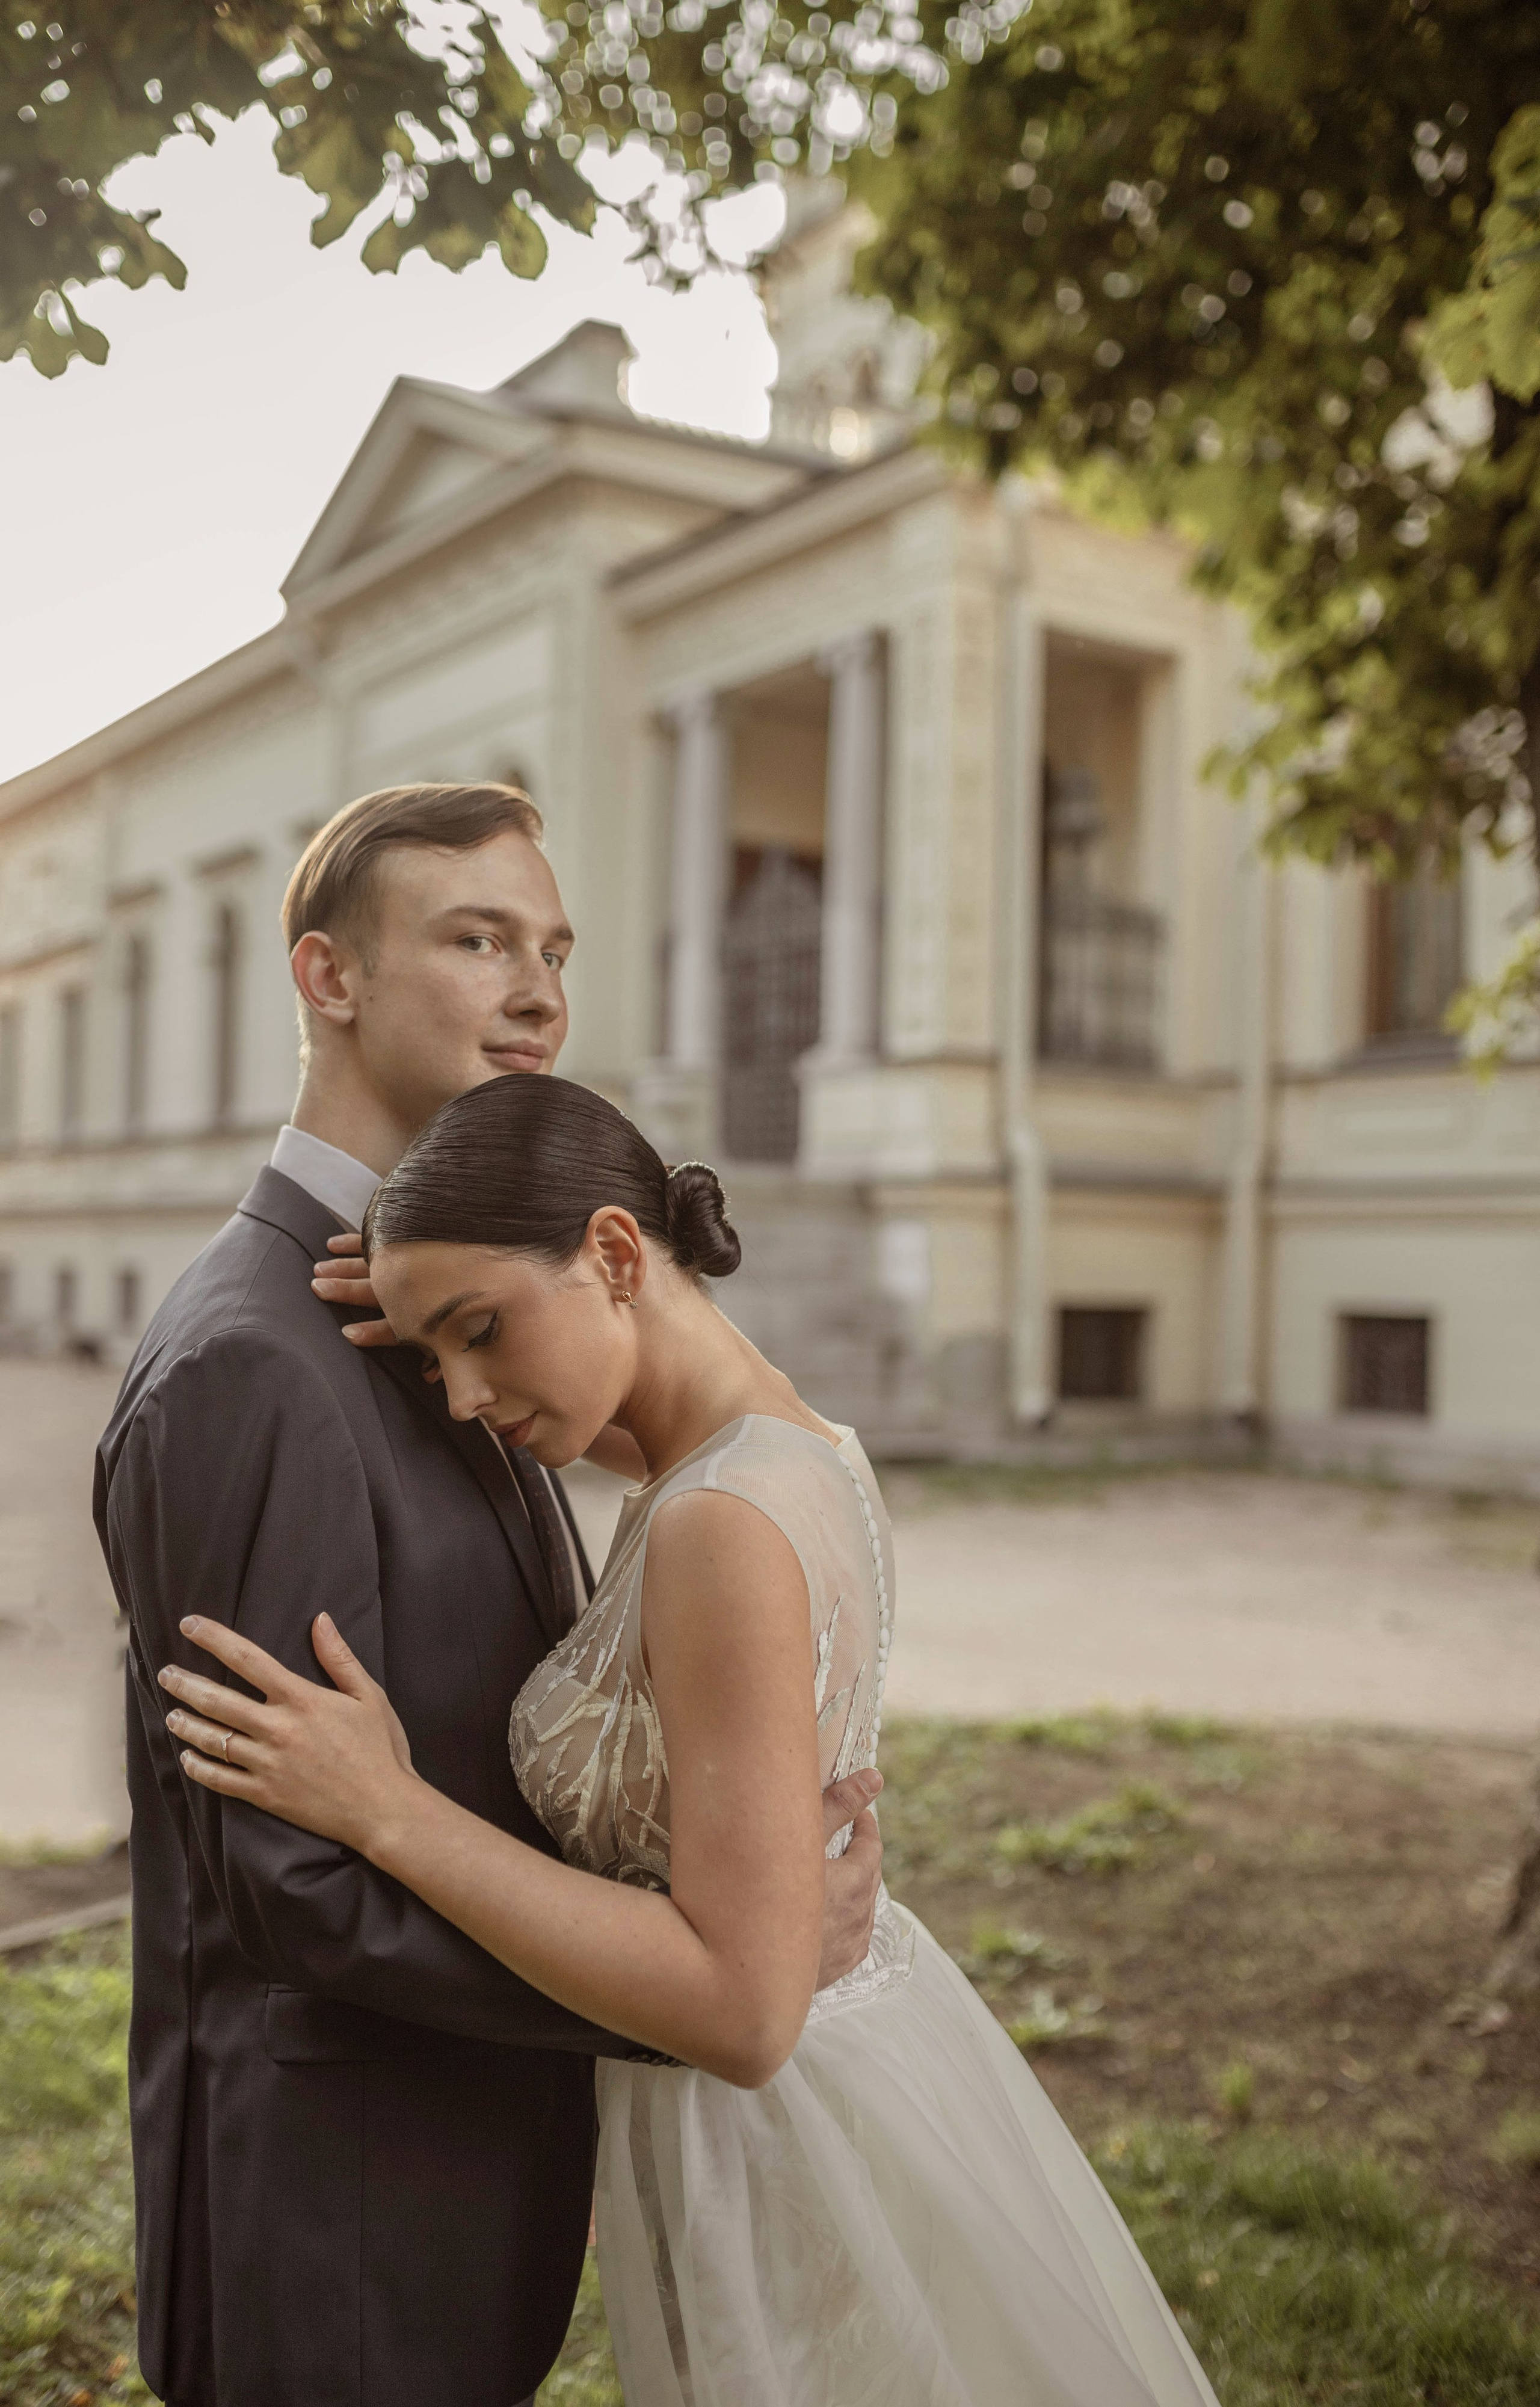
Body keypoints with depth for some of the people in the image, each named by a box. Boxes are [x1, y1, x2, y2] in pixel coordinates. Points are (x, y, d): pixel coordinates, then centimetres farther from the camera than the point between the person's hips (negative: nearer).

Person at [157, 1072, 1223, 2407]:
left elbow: (743, 2007, -29)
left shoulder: (728, 1526, -29)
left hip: (784, 2145, -8)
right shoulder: (793, 1445, -2)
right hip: (874, 2056, 8)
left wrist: (385, 1809, -26)